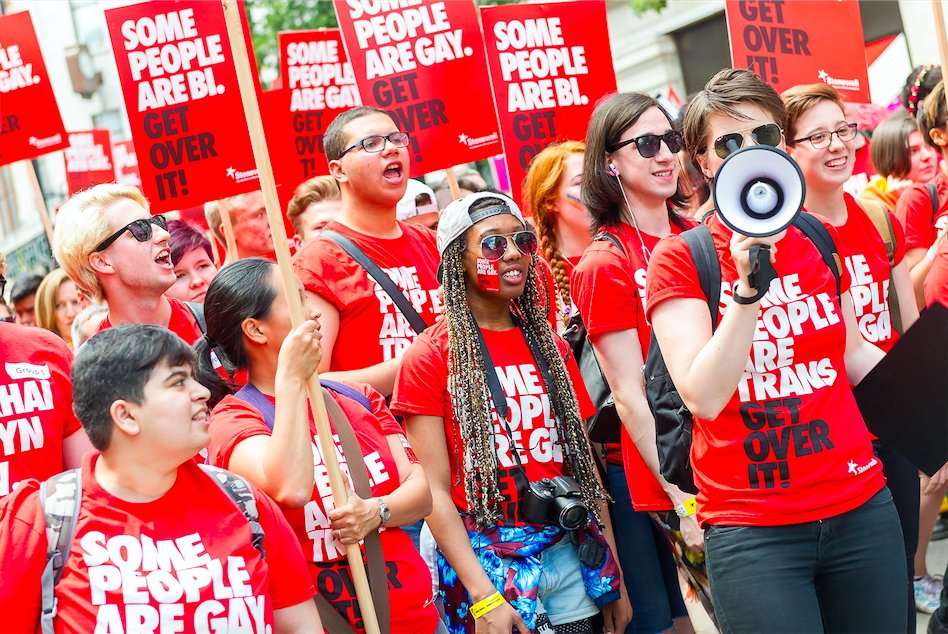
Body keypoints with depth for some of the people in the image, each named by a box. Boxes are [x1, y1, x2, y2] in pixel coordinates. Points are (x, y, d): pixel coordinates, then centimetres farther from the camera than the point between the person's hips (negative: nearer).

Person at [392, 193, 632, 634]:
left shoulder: (549, 346, 11)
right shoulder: (431, 356, -5)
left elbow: (584, 463, 11)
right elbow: (435, 490, -10)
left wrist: (614, 578, 7)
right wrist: (483, 598, -18)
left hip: (571, 552, 5)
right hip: (489, 559, -4)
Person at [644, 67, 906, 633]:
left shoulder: (820, 240, 8)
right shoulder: (680, 258, -5)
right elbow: (703, 396, -16)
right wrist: (747, 287, -24)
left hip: (860, 506, 4)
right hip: (752, 531, -4)